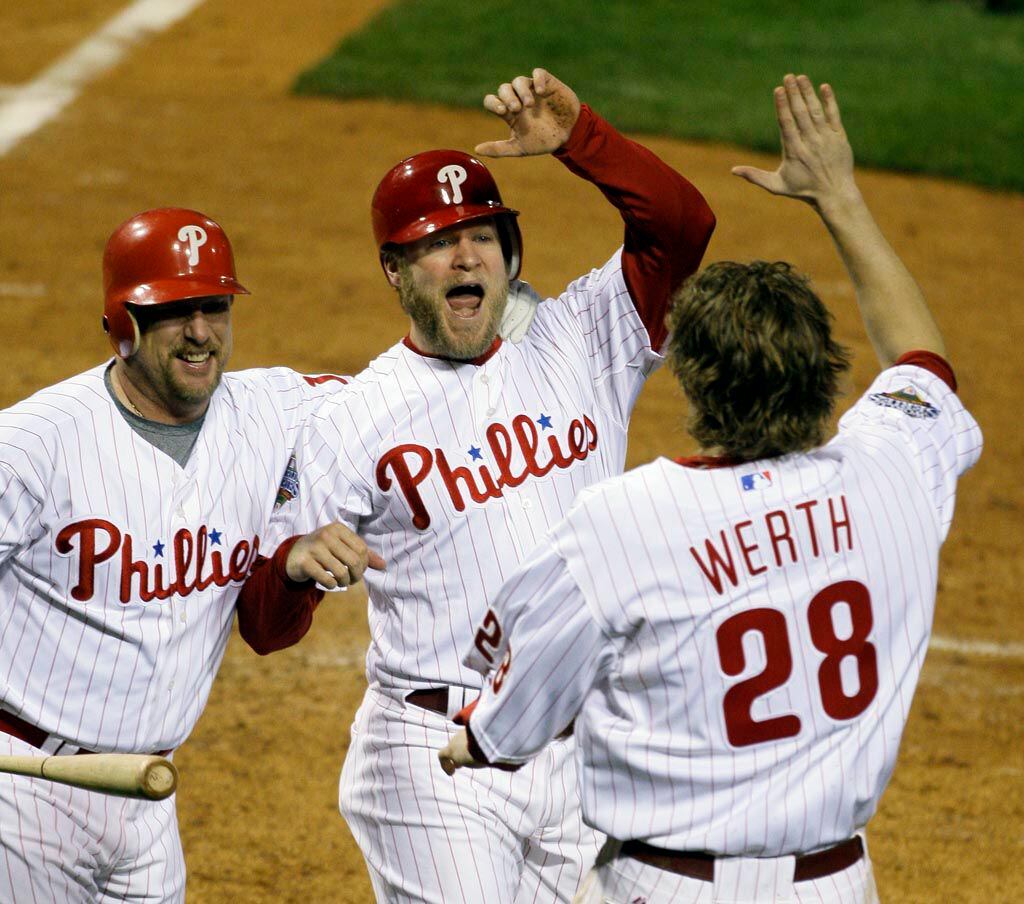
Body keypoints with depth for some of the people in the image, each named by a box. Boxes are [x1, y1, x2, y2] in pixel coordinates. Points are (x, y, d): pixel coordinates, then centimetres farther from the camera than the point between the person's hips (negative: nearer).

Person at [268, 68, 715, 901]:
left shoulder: (577, 348, 8)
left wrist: (577, 138, -15)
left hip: (588, 752, 4)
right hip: (438, 761, -4)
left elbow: (680, 225, -3)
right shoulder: (351, 420, -3)